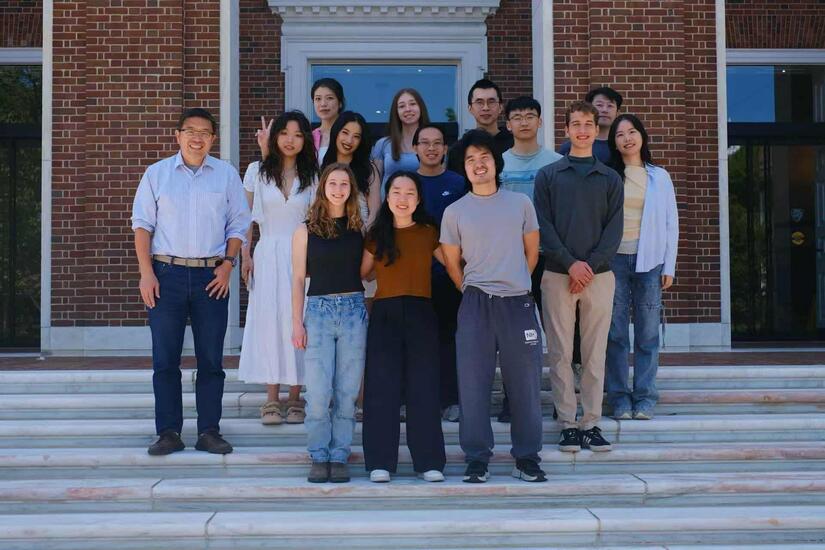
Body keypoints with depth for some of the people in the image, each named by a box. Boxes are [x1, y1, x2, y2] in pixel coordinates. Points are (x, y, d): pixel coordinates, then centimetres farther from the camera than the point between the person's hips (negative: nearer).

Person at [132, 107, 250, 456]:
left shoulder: (227, 175, 8)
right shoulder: (157, 174, 6)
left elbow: (238, 224, 9)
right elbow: (143, 225, 5)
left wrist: (227, 265, -3)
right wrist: (146, 272, -4)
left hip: (212, 276, 1)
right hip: (166, 273, 0)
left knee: (211, 359, 4)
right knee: (165, 359, 1)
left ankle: (209, 431, 13)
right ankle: (168, 432, 9)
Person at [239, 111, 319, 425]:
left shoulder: (312, 176, 6)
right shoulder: (257, 171, 6)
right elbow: (246, 218, 8)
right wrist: (245, 255, 0)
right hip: (268, 256, 0)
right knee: (268, 321, -3)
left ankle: (295, 399, 7)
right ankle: (272, 400, 3)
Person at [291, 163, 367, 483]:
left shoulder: (359, 228, 8)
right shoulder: (306, 231, 4)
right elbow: (298, 279, 4)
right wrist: (297, 323, -1)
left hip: (353, 309, 1)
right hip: (318, 309, -1)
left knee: (347, 392, 2)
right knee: (318, 392, -5)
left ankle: (339, 457, 11)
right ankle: (319, 457, 8)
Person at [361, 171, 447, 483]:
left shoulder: (429, 233, 6)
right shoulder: (376, 235, 9)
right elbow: (360, 274, 10)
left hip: (420, 314, -1)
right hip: (384, 315, 1)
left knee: (424, 387, 1)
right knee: (382, 388, 0)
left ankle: (429, 461, 6)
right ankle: (380, 461, 6)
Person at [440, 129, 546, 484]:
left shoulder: (520, 203, 8)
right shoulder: (455, 212, 5)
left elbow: (532, 251, 16)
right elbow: (452, 263, 11)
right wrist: (474, 292, 11)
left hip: (519, 302, 1)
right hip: (475, 305, -1)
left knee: (525, 382, 3)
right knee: (473, 382, -1)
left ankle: (526, 458, 14)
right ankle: (477, 459, 8)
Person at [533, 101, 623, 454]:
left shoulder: (610, 179, 11)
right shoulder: (548, 176, 7)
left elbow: (614, 230, 3)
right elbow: (543, 226, -1)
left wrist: (591, 265, -11)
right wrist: (570, 263, -12)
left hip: (599, 275, 1)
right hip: (558, 275, -1)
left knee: (595, 354, 3)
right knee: (561, 353, 1)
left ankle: (591, 423, 10)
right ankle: (567, 424, 7)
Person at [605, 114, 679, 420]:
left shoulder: (659, 177, 10)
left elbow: (671, 223, 9)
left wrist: (669, 267, 4)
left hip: (649, 260, 1)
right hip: (614, 258, -1)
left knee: (648, 332, 0)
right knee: (616, 331, -1)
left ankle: (644, 397, 8)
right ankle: (619, 397, 7)